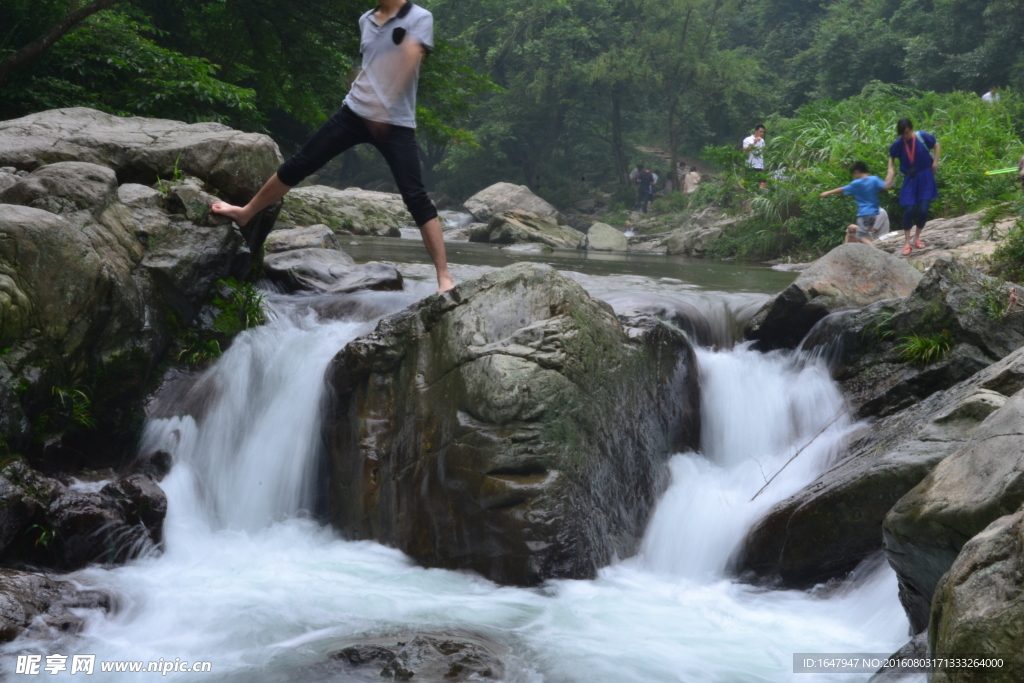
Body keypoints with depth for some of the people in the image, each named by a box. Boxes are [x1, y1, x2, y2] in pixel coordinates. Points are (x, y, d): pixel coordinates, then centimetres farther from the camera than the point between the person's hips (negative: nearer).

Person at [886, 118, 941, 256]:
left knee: (923, 210, -5)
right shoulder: (898, 144, -8)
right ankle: (907, 242, 4)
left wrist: (935, 162, -2)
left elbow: (937, 145, 6)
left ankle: (917, 238, 16)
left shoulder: (922, 136, -12)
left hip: (925, 178, 0)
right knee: (909, 210, -7)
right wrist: (891, 170, -7)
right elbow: (891, 157, 10)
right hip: (910, 179, 0)